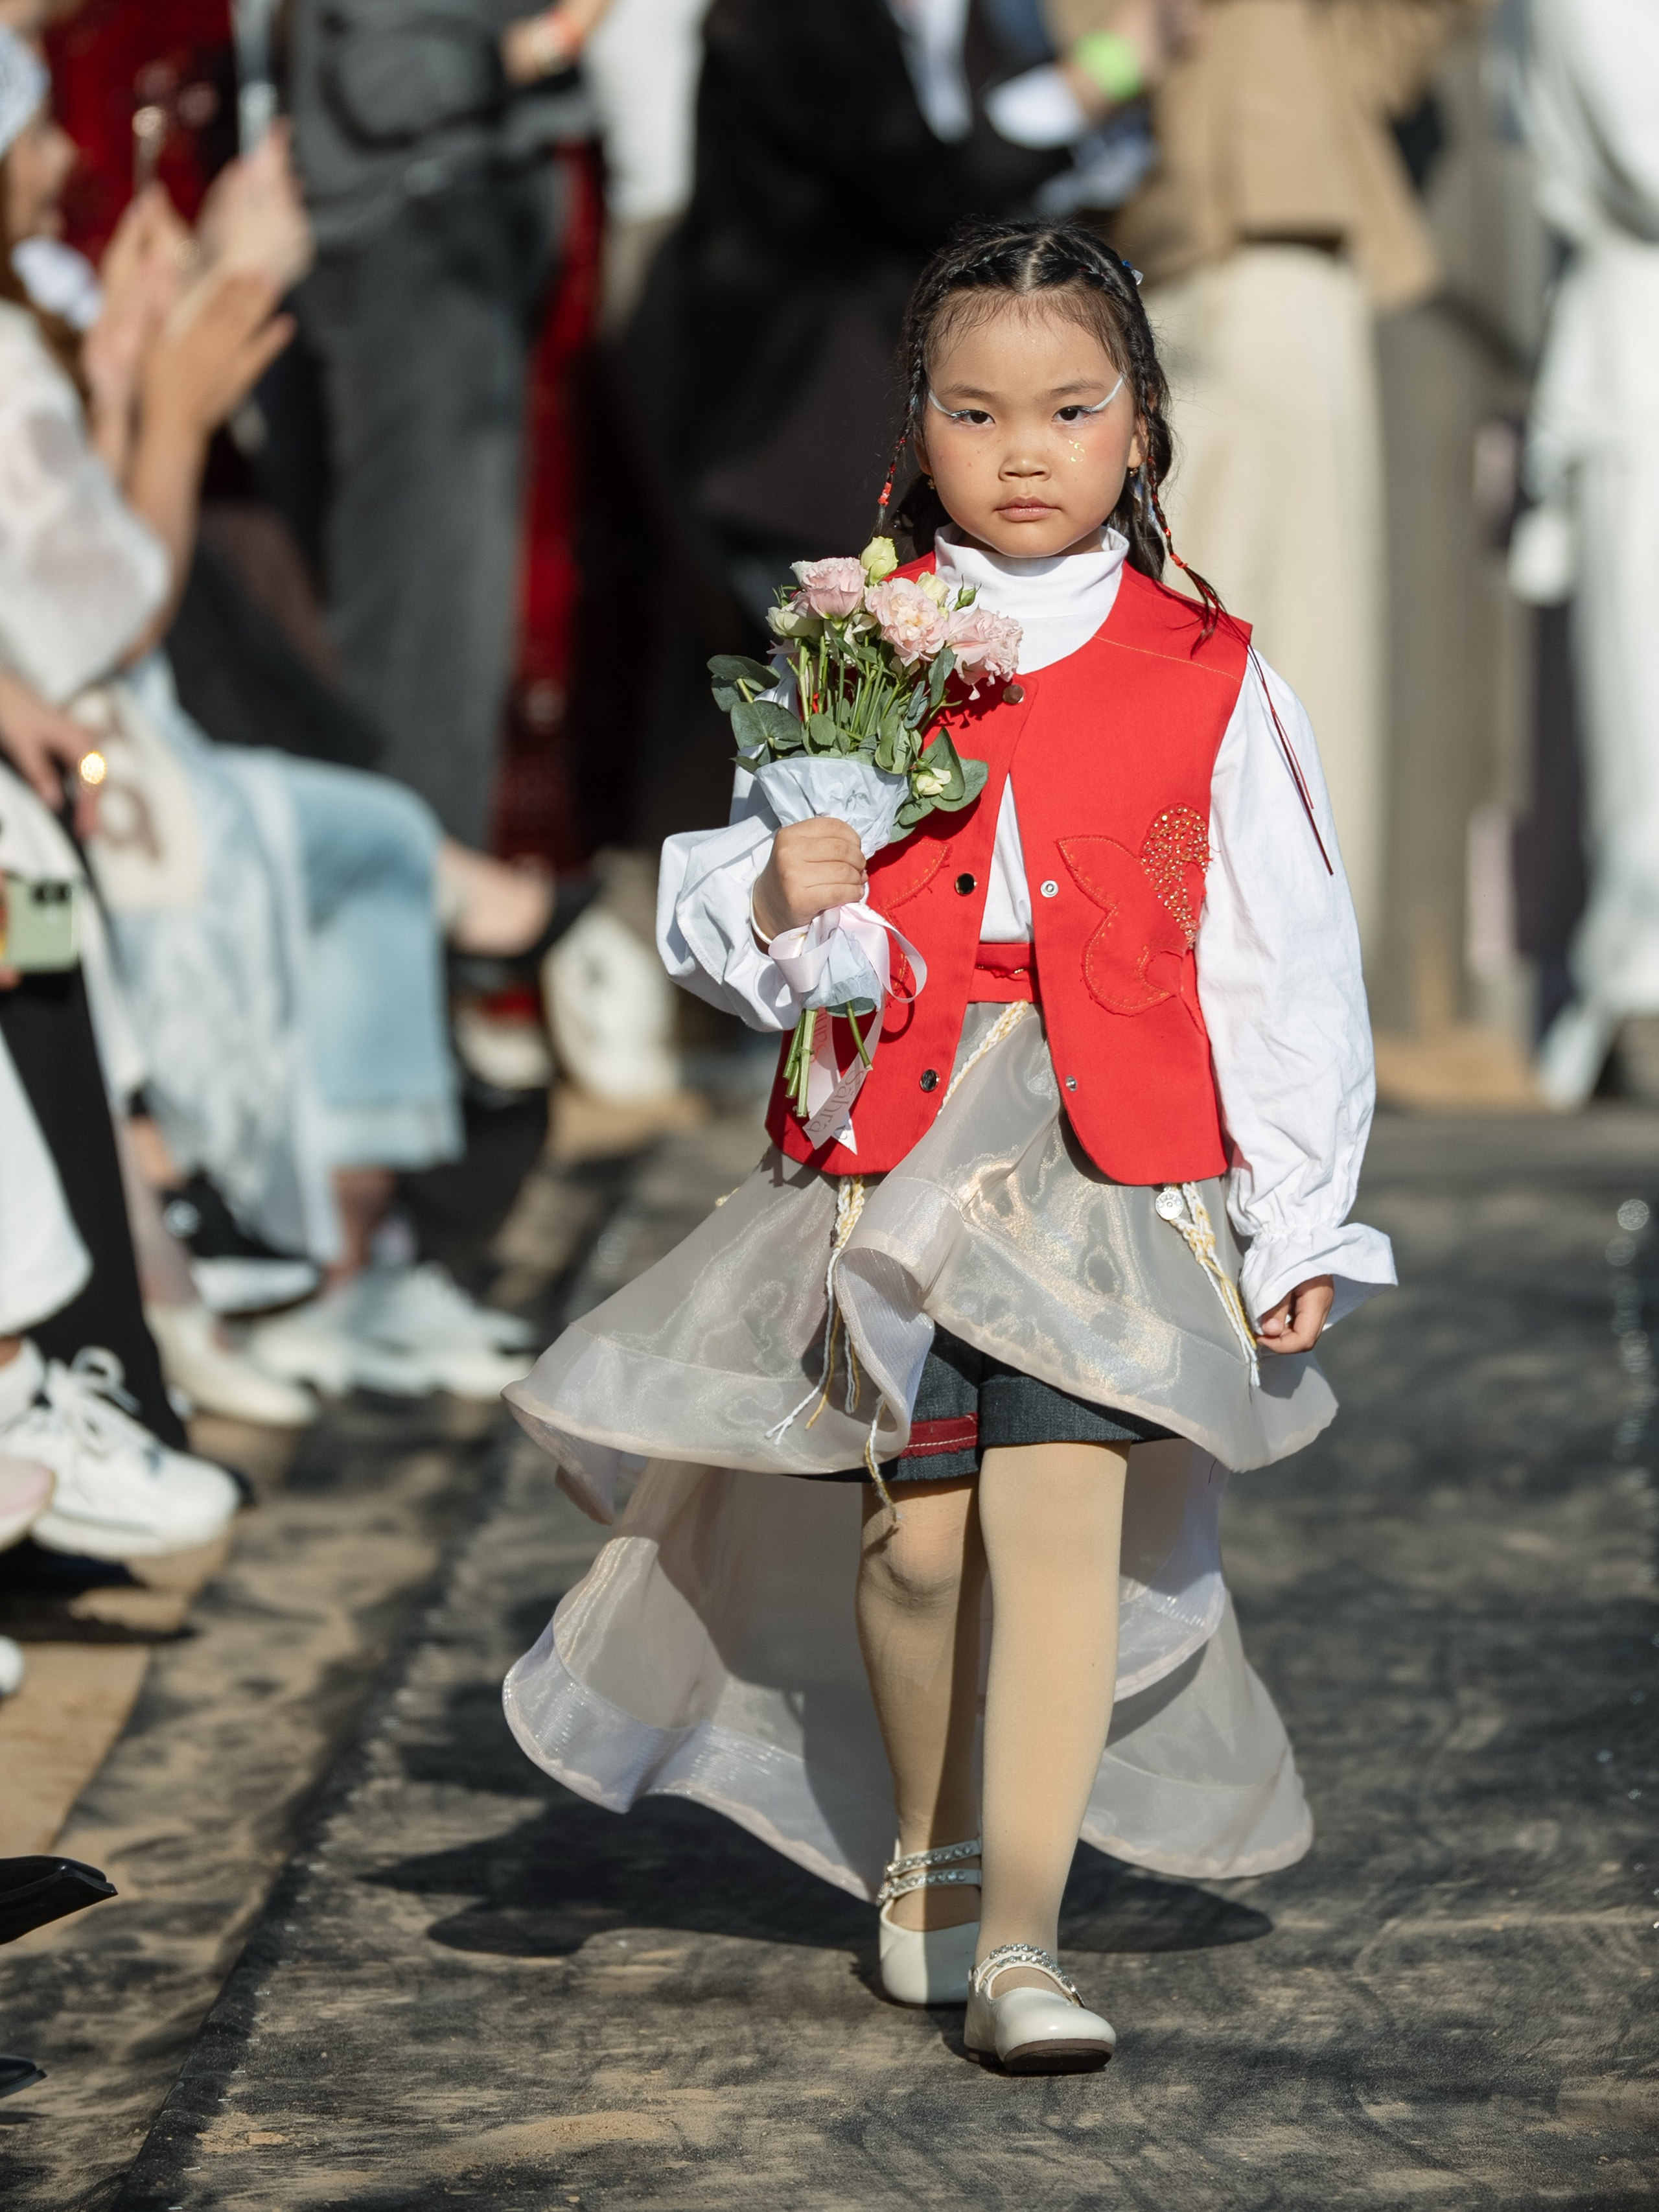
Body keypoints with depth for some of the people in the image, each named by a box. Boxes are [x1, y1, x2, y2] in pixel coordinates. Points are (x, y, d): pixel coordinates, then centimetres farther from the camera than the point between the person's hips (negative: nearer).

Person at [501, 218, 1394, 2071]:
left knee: (1060, 1506, -15)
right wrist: (771, 903, -11)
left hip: (1111, 1166, -1)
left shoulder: (1210, 682, 5)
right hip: (889, 1149, 1)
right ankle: (924, 1868, 27)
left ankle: (1019, 1942, -11)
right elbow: (711, 918, 12)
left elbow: (1285, 964, 7)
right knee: (915, 1526, 2)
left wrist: (1302, 1218, 3)